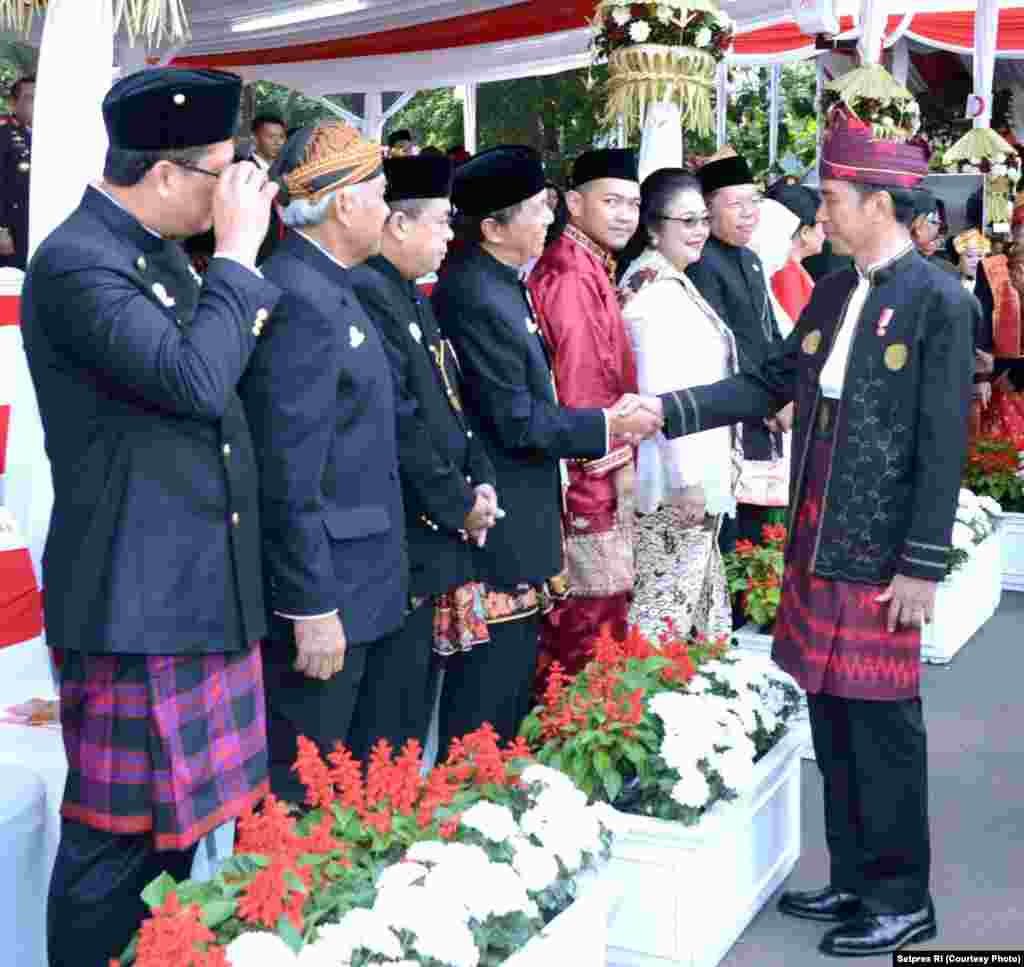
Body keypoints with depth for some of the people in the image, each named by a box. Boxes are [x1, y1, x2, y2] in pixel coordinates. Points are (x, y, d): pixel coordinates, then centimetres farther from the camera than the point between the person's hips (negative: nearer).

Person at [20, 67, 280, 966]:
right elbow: (192, 380, -27)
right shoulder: (77, 261, -16)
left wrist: (243, 318, 8)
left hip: (198, 588, 9)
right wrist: (238, 253, -17)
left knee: (176, 822, 19)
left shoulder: (162, 254, 13)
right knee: (116, 841, 3)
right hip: (135, 599, -9)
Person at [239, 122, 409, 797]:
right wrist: (312, 608, -21)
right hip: (324, 594, -10)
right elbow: (288, 478, -23)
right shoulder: (296, 299, -20)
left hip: (367, 587, 10)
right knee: (298, 792, 4)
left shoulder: (327, 286, 11)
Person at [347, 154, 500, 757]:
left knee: (426, 678, 17)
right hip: (404, 538, -10)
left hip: (445, 533, 10)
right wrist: (458, 504, -14)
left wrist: (480, 481, 5)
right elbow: (395, 422, -22)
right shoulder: (365, 292, -17)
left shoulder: (413, 296, 16)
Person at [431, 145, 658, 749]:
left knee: (514, 673, 19)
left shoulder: (497, 281, 10)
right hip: (498, 525, -10)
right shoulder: (478, 298, -21)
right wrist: (607, 425, -11)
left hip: (521, 524, 10)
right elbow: (518, 425, -20)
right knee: (489, 686, 0)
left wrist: (600, 425, 10)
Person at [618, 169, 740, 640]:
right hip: (677, 477, -11)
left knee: (698, 587, 19)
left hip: (695, 467, 11)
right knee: (666, 600, -4)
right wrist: (687, 480, -22)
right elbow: (662, 395, -24)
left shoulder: (670, 282, 13)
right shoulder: (657, 291, -19)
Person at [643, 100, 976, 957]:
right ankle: (854, 879, 30)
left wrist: (923, 565, -15)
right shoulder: (832, 291, 10)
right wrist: (669, 409, 3)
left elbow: (943, 443, -14)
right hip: (815, 542, 7)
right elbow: (771, 383, 13)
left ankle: (903, 900, 19)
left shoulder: (939, 300, -12)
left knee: (881, 727, 3)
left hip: (881, 554, -7)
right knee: (831, 723, 15)